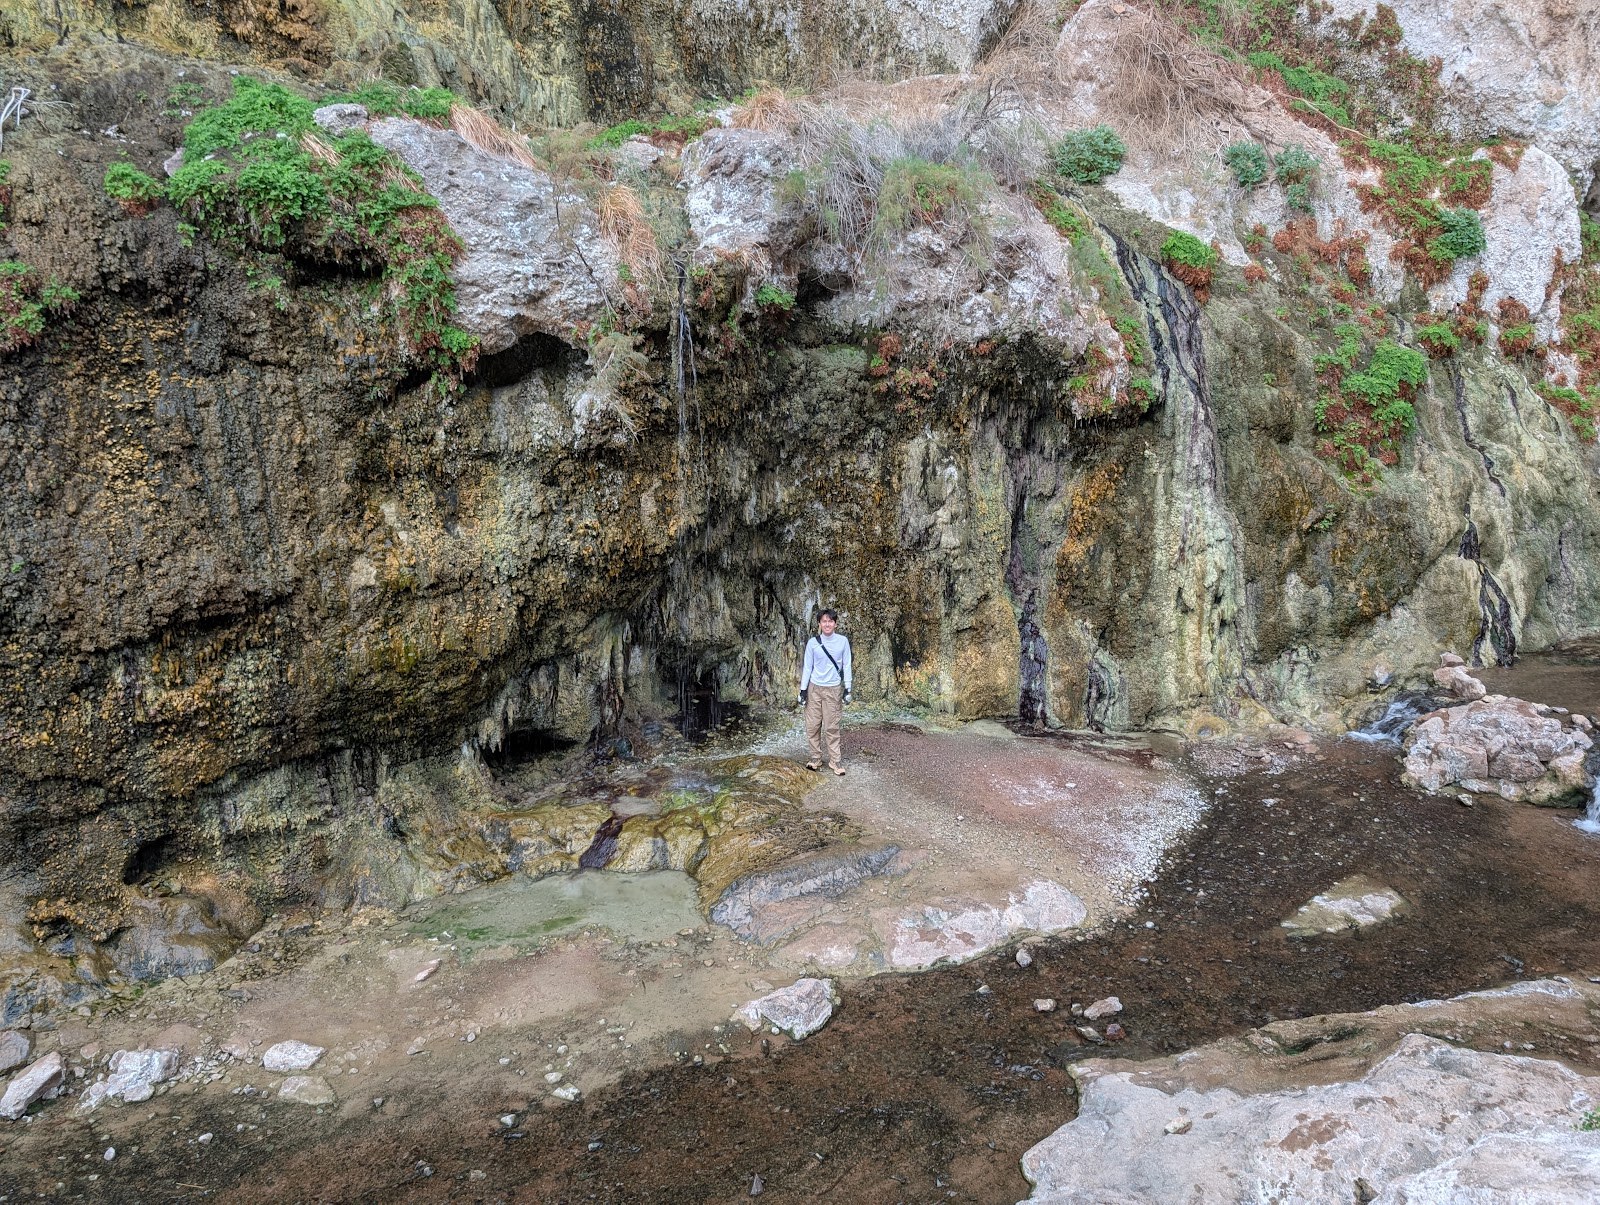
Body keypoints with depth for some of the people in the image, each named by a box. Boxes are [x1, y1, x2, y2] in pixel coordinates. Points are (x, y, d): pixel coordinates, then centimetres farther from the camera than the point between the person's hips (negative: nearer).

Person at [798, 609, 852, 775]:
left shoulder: (843, 641, -4)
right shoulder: (812, 642, -3)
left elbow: (846, 666, 2)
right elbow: (807, 667, 2)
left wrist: (847, 689, -2)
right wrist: (803, 690, 0)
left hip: (833, 689, -1)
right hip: (814, 688, 1)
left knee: (831, 727, 1)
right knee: (812, 726, 3)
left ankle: (834, 760, 9)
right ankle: (816, 758, 16)